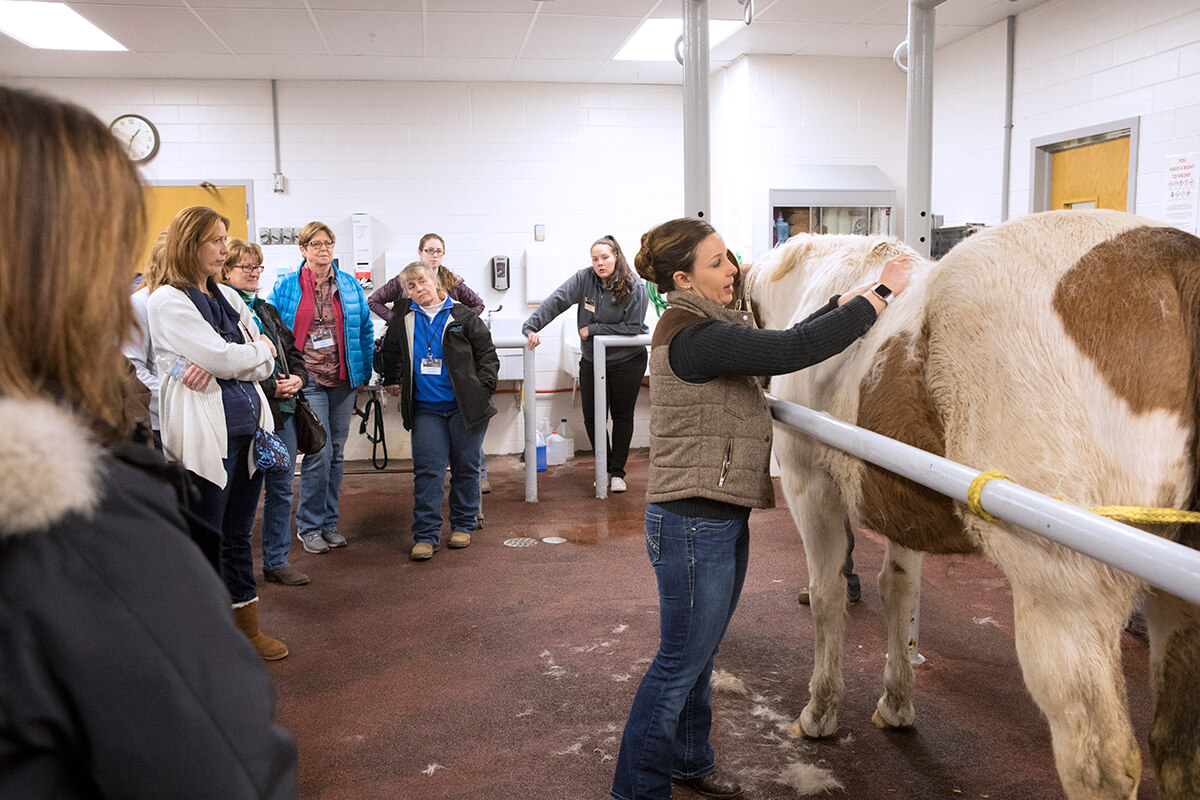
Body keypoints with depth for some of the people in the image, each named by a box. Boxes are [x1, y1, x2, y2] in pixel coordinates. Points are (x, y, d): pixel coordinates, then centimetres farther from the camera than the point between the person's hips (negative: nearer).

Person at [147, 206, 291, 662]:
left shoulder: (228, 296, 14)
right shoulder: (167, 301, -8)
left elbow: (265, 364, 8)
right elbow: (224, 357, -16)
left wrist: (217, 367, -10)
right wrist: (260, 349, 3)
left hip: (247, 425, 7)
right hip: (205, 433, -7)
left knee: (239, 533, 16)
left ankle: (248, 625, 27)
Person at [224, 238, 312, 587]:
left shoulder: (267, 310, 17)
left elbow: (293, 352, 19)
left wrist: (297, 378, -2)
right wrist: (270, 388, -17)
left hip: (282, 412, 7)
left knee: (281, 488, 12)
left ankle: (277, 561, 23)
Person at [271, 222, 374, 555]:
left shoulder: (349, 285, 9)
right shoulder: (286, 286, 1)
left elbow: (365, 329, 14)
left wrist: (365, 372, 10)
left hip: (343, 380, 4)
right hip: (308, 380, -4)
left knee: (336, 454, 9)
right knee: (319, 453, -9)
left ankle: (328, 523, 21)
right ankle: (309, 526, 6)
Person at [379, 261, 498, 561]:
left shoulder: (463, 317, 1)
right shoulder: (403, 316, 9)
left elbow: (487, 354, 4)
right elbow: (391, 351, 27)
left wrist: (483, 388, -4)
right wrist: (391, 380, 25)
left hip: (464, 407, -1)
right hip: (425, 409, 1)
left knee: (466, 467, 7)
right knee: (427, 470, -3)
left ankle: (463, 525, 22)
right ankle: (426, 534, 1)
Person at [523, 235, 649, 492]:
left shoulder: (635, 288, -15)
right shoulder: (584, 279, -8)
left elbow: (632, 327, -17)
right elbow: (555, 301, -15)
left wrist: (593, 329, -16)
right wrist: (531, 326, -28)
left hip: (628, 362, -3)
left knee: (622, 416, 6)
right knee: (592, 417, 4)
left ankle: (618, 472, 19)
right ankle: (604, 469, 23)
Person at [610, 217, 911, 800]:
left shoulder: (710, 327, 12)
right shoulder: (695, 337, -22)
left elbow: (785, 341, 15)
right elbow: (795, 350, -27)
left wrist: (852, 297, 8)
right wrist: (881, 294, -18)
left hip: (721, 520, 10)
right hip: (694, 524, -10)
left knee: (698, 656, 23)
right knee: (680, 663, 3)